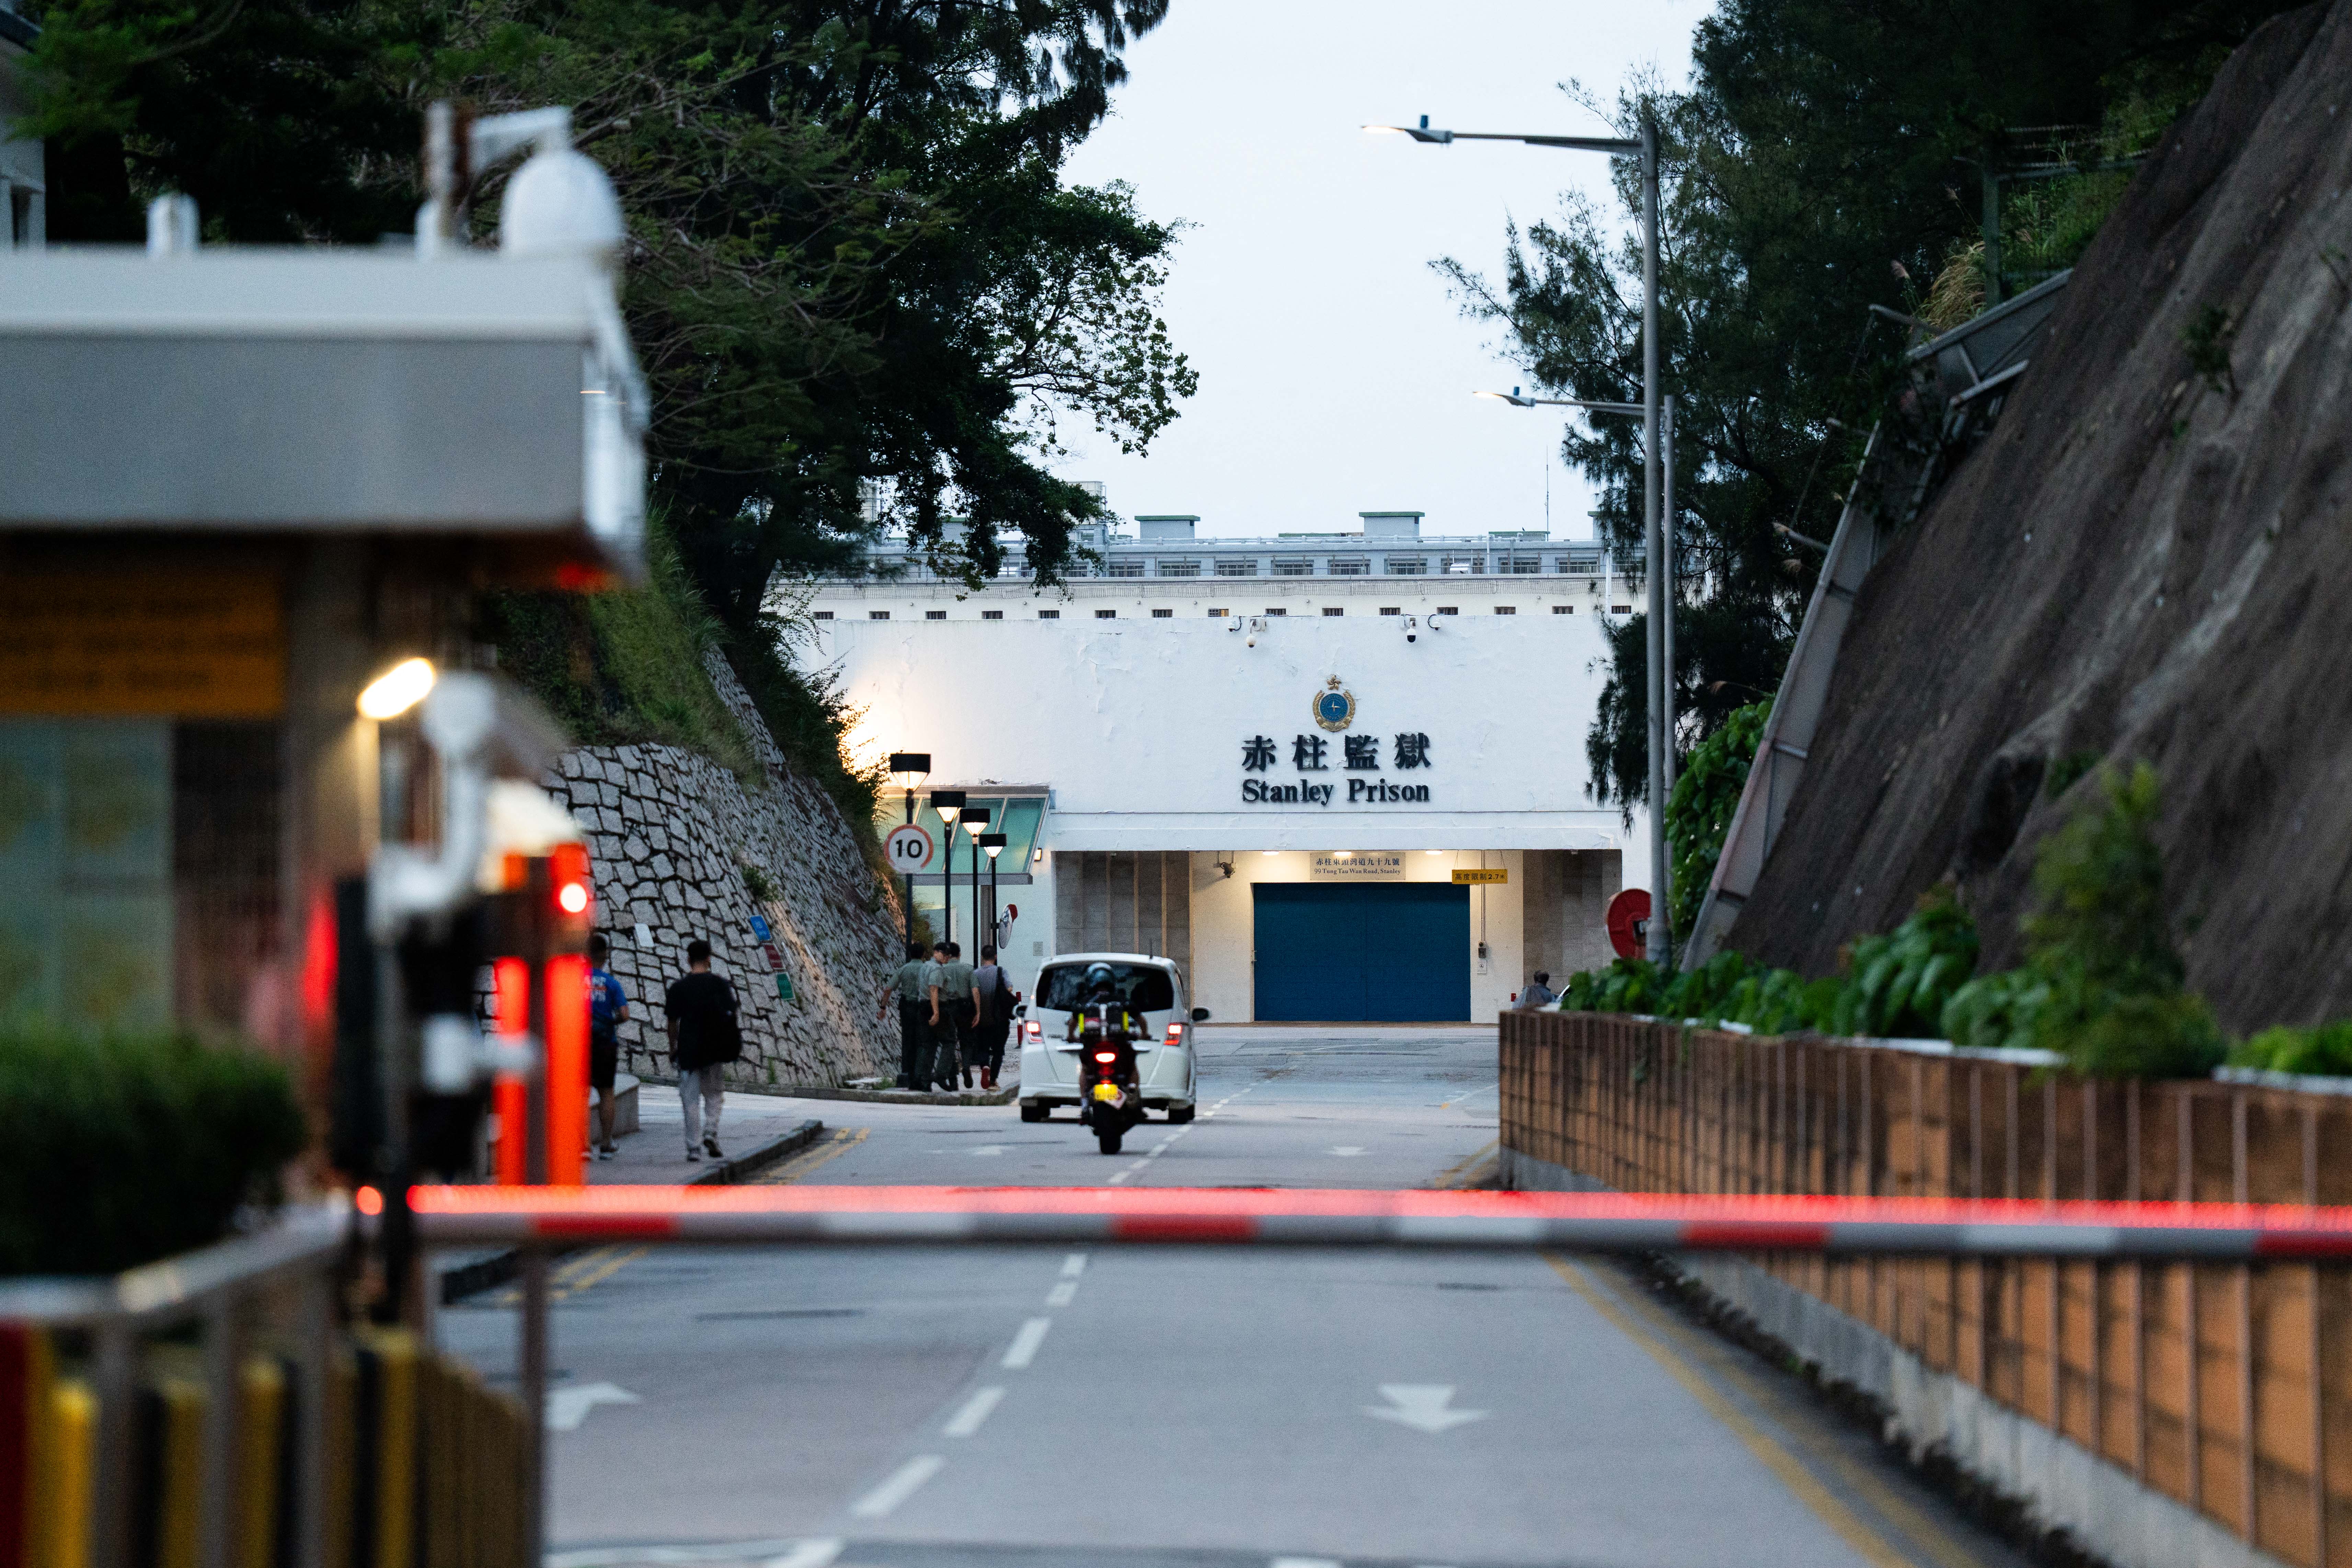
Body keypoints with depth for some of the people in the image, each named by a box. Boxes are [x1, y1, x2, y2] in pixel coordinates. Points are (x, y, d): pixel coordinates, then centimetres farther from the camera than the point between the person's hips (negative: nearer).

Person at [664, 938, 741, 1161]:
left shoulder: (678, 987, -2)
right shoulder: (721, 985, 0)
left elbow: (673, 1022, 0)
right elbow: (731, 1017, -1)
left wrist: (673, 1048, 12)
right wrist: (732, 1047, 9)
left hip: (688, 1050, -1)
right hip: (715, 1051, 1)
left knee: (691, 1100, 4)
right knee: (714, 1095, 16)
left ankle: (694, 1147, 3)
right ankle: (711, 1133, -5)